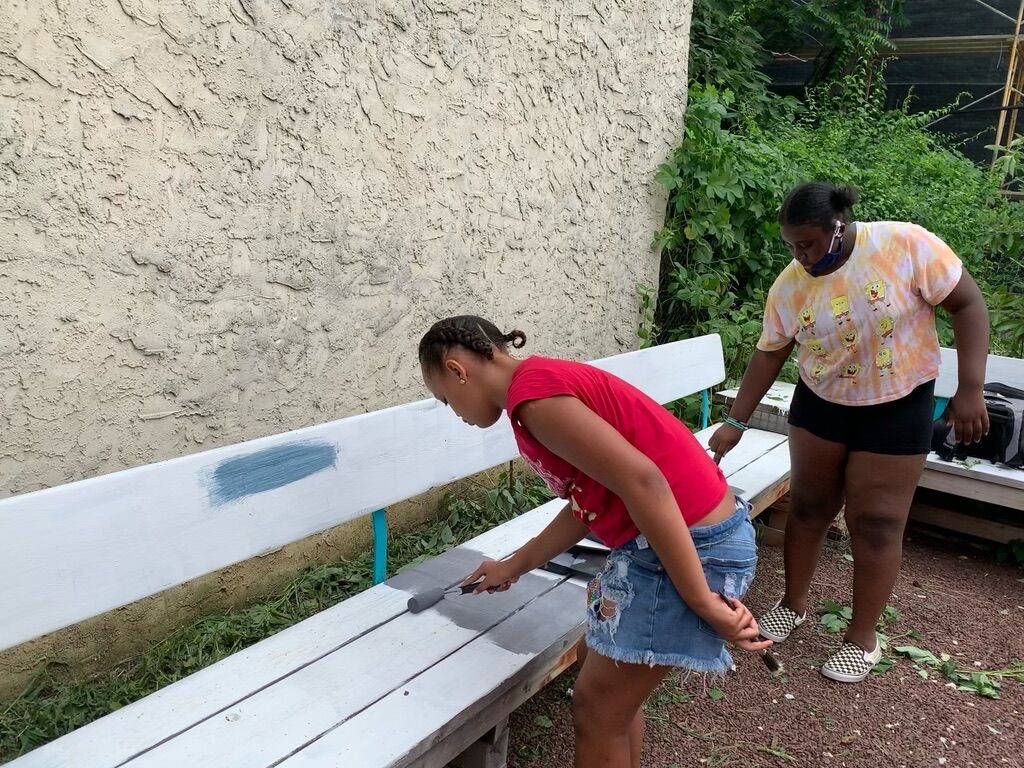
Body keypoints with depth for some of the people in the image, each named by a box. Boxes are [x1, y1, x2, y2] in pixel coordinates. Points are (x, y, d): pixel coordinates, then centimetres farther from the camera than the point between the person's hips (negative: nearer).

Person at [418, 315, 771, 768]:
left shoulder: (533, 393, -18)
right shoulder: (547, 382, 14)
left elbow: (642, 483, -26)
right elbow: (585, 505, 20)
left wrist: (702, 601, -21)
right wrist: (514, 566, 29)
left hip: (689, 548, -9)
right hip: (694, 534, 9)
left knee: (597, 706, 8)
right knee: (615, 692, 23)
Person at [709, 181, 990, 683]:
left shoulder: (907, 245, -20)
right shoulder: (789, 286, -10)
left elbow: (968, 304, -14)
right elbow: (768, 356, -2)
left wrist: (970, 389, -19)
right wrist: (736, 422, -4)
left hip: (896, 409, -3)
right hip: (819, 405, 3)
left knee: (875, 524, 2)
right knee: (807, 507, 11)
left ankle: (862, 639, 18)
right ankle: (794, 603, 32)